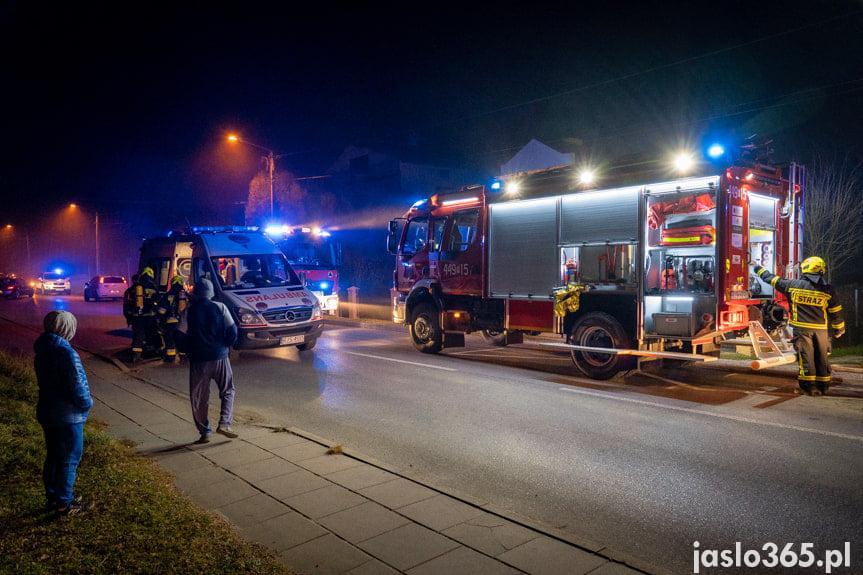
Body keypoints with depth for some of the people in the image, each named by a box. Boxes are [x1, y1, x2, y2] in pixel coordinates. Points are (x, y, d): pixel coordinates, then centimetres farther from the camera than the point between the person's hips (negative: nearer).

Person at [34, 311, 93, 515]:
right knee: (69, 460, 5)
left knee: (53, 456, 21)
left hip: (46, 412, 9)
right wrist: (87, 403, -5)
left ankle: (53, 497, 34)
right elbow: (77, 386, -25)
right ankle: (64, 504, 15)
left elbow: (46, 381, 11)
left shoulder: (42, 350, 3)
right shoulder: (66, 353, -25)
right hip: (67, 417, -9)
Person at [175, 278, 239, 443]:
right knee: (227, 391, 15)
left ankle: (204, 432, 12)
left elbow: (180, 336, -2)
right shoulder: (220, 307, -1)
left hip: (198, 360, 0)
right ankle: (224, 424, 2)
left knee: (199, 397, 10)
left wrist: (188, 351, 15)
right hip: (220, 357, 0)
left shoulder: (188, 311, -1)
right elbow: (233, 331, -3)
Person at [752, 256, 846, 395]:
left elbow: (773, 280, 6)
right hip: (821, 330, 2)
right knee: (822, 357, 10)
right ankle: (822, 386, 17)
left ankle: (807, 386, 3)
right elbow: (836, 312, 7)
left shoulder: (793, 285, -6)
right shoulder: (828, 290, 0)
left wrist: (759, 270, 22)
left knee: (805, 357, 2)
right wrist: (839, 329, 21)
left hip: (802, 328, -2)